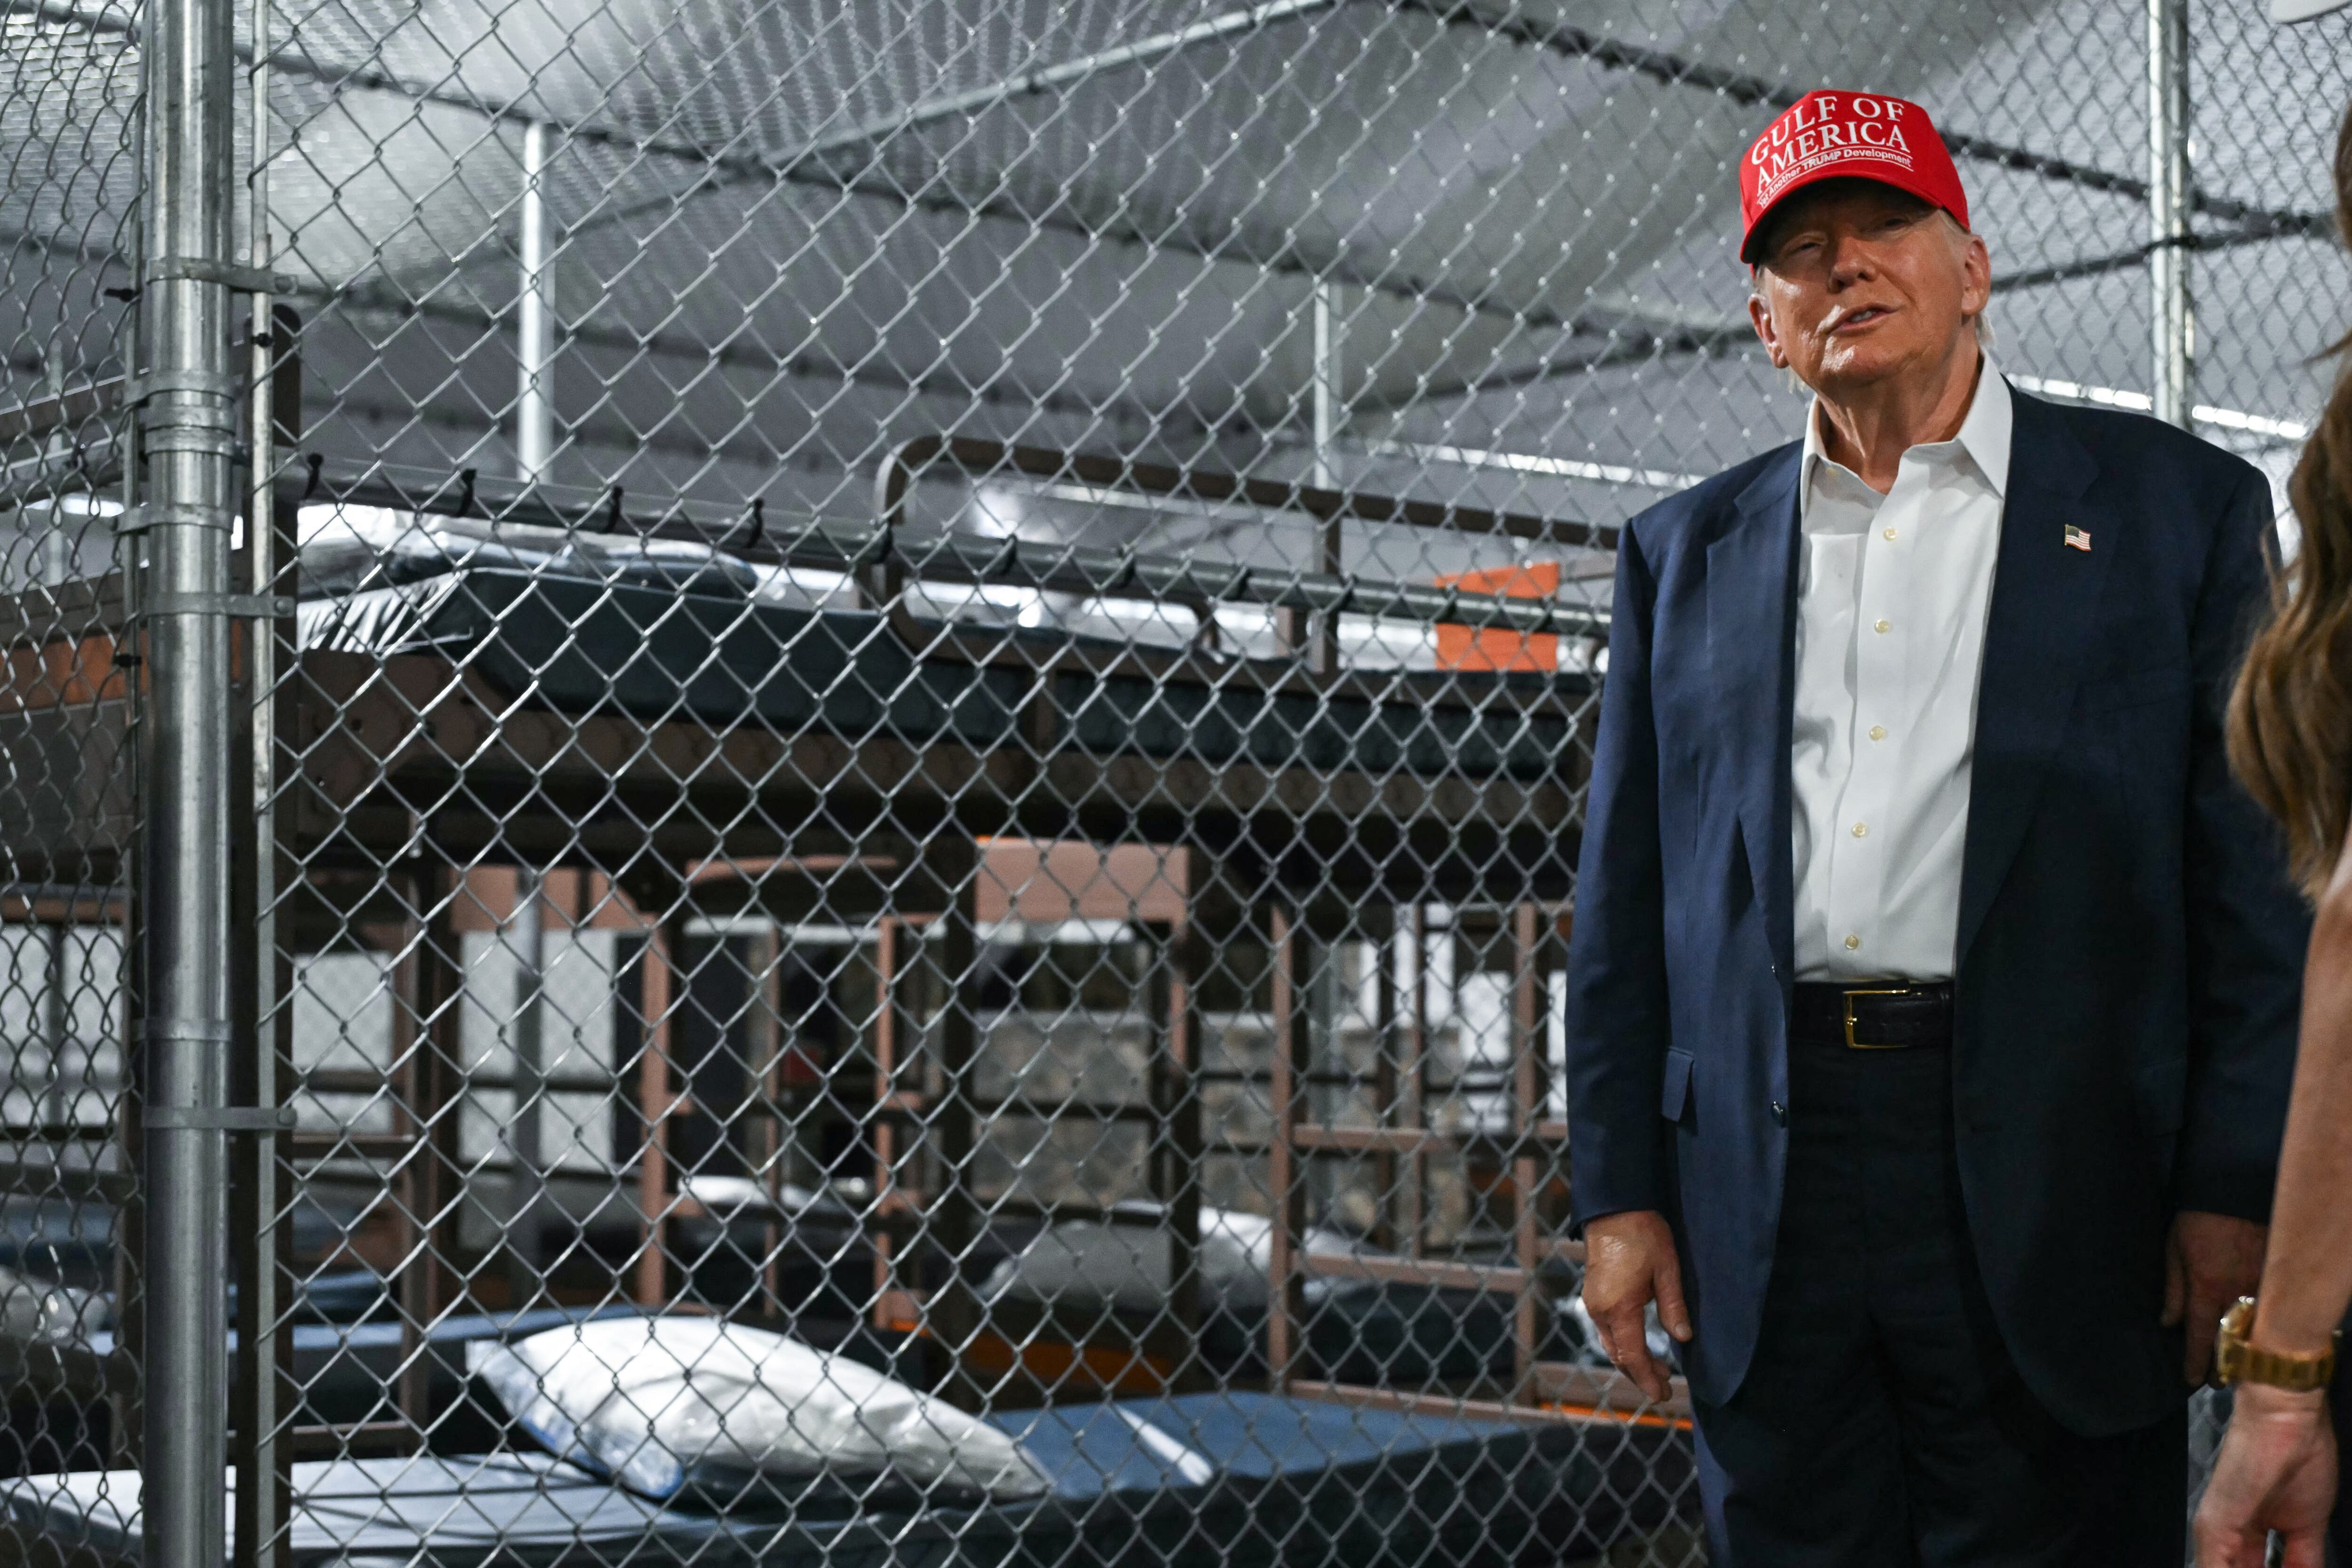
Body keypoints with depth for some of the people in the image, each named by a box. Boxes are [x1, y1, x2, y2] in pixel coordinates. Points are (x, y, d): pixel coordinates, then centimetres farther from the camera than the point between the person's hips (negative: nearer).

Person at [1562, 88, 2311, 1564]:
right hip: (1764, 1189, 3)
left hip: (2046, 1173, -2)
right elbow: (1626, 898, 13)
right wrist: (1621, 1191, 6)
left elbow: (2262, 874, 1)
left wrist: (2239, 1190, -7)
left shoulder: (2178, 505, 7)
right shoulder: (1684, 551, 15)